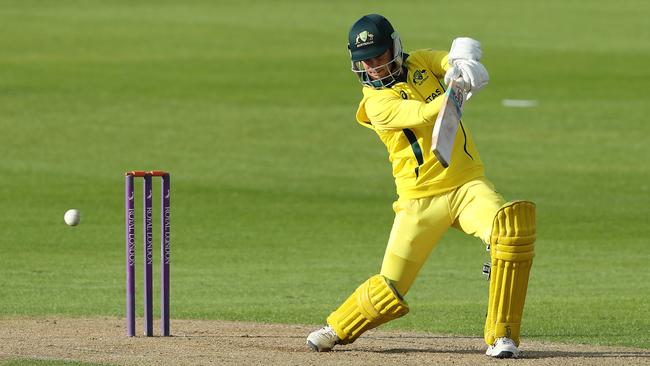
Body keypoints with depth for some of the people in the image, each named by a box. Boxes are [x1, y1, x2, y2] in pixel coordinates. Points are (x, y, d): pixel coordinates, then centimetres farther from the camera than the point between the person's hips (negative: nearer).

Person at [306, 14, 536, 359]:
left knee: (512, 226, -27)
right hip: (419, 200, -2)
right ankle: (337, 328, 33)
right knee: (390, 289, 0)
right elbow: (422, 115, -24)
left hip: (467, 184, 2)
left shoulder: (421, 63, 5)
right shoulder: (376, 102, -9)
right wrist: (456, 93, -42)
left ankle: (501, 336, -20)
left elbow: (464, 48, -11)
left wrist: (463, 62, -34)